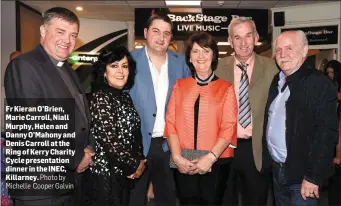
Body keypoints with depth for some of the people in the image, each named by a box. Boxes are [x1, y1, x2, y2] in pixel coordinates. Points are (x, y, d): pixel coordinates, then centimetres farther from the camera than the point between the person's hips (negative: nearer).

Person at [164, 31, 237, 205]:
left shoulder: (226, 88, 2)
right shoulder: (180, 86, 8)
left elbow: (229, 128, -4)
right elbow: (170, 123, 2)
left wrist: (211, 157, -14)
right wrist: (177, 157, -9)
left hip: (215, 163, -1)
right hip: (184, 165, 2)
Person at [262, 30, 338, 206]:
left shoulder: (320, 84, -15)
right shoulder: (277, 81, 8)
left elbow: (326, 134, -20)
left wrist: (313, 177, -20)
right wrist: (270, 160, 9)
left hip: (301, 175, -7)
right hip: (276, 170, 7)